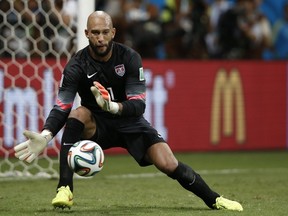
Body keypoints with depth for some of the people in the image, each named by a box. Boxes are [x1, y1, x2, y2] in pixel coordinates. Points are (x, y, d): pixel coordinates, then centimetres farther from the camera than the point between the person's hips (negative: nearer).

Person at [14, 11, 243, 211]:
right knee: (78, 113, -34)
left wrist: (113, 107, -44)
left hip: (130, 121, 0)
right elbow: (61, 108, -24)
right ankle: (64, 190, -33)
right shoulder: (77, 65, -17)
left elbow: (138, 105, -22)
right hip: (96, 125, 0)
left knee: (169, 165, -16)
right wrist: (45, 136, -44)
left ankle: (214, 200, 7)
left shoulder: (129, 58, -17)